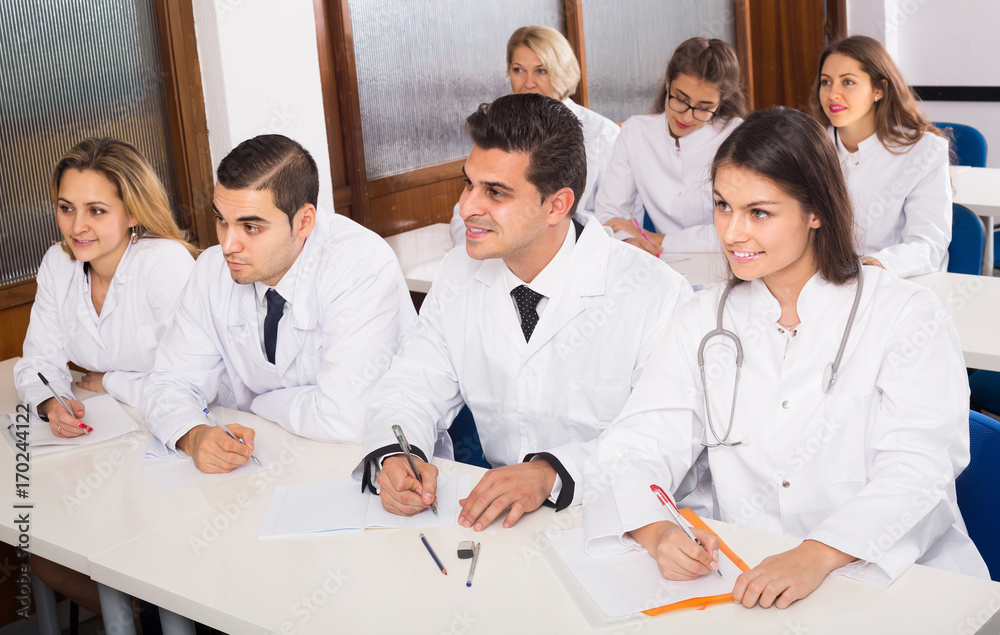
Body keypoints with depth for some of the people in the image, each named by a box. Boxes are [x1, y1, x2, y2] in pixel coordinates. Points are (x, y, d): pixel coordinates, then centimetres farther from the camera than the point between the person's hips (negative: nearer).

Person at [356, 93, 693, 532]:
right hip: (495, 520, 5)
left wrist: (551, 473, -32)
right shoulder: (460, 273, 5)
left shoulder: (657, 297, -15)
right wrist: (394, 457, -16)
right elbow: (414, 390, 7)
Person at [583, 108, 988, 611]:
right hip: (746, 582, 3)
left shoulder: (908, 317, -2)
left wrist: (816, 556, -31)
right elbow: (633, 447, 1)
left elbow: (917, 471, -13)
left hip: (900, 585, -3)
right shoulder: (704, 320, 10)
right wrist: (657, 532, -21)